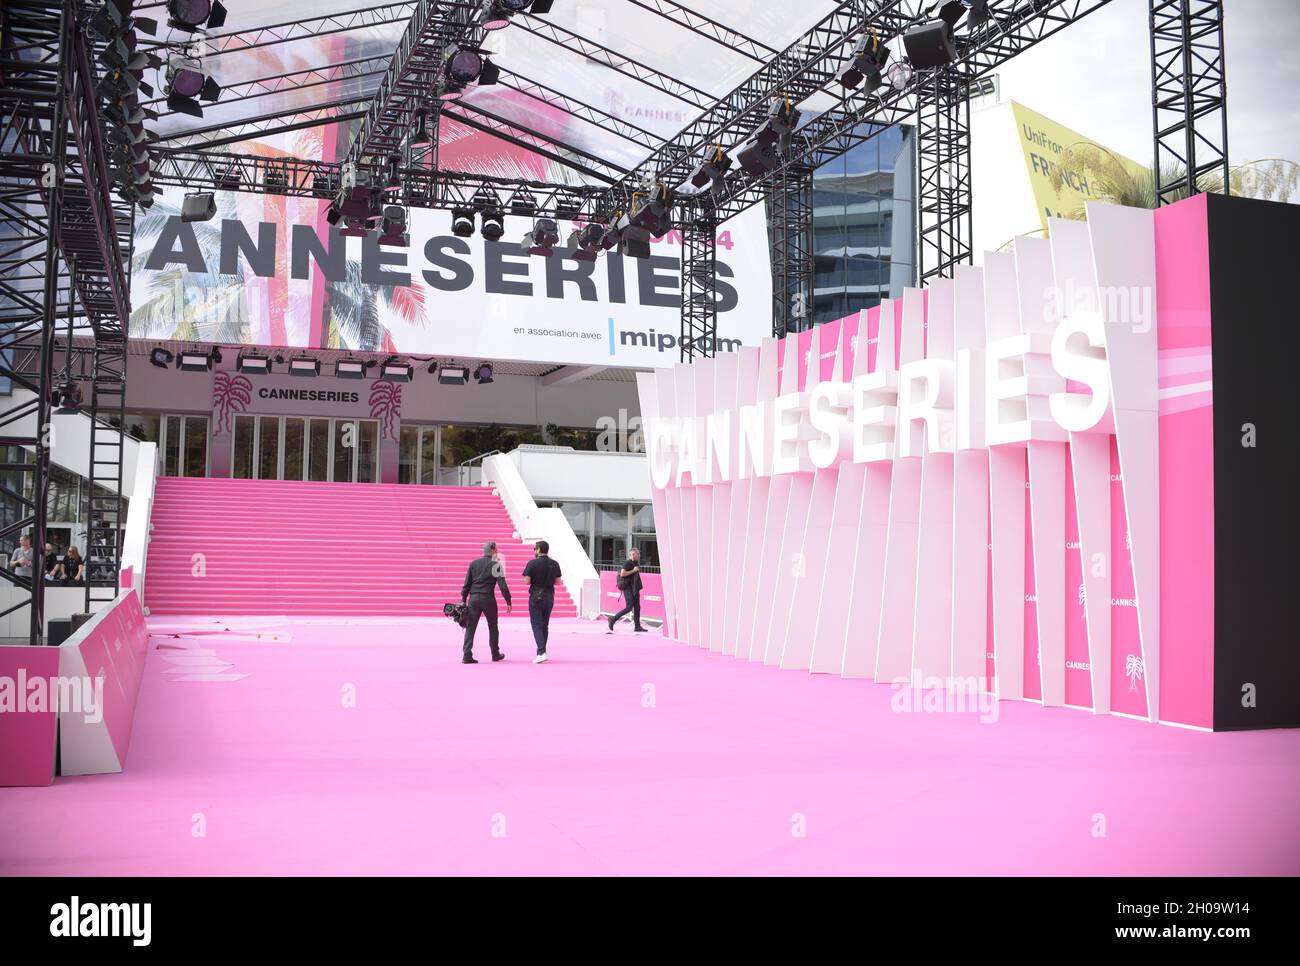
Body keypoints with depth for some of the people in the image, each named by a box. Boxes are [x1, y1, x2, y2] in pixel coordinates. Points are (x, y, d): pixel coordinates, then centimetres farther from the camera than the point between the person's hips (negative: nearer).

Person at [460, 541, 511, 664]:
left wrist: (463, 600, 11)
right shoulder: (495, 565, -3)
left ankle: (467, 656, -9)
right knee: (493, 627, 14)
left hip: (473, 598, 3)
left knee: (470, 627, 1)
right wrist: (508, 602, -4)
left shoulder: (473, 563, 8)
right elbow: (502, 585, -8)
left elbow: (467, 584, 7)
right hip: (488, 599, -3)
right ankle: (495, 655, 24)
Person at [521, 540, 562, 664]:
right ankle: (541, 652, 21)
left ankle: (542, 652, -16)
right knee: (545, 625, 15)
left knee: (536, 625, -2)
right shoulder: (554, 564, 1)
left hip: (536, 597, -4)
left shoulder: (532, 563, -12)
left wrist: (534, 579, 7)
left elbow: (527, 581, -14)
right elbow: (557, 581, 6)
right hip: (549, 597, 4)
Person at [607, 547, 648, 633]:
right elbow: (622, 574, -21)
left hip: (634, 588, 9)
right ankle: (613, 619, -1)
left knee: (637, 607, 3)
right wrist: (633, 570, -18)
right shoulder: (627, 563, -12)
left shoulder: (635, 563, 15)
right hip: (628, 587, -9)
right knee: (629, 607, -12)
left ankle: (637, 626, 3)